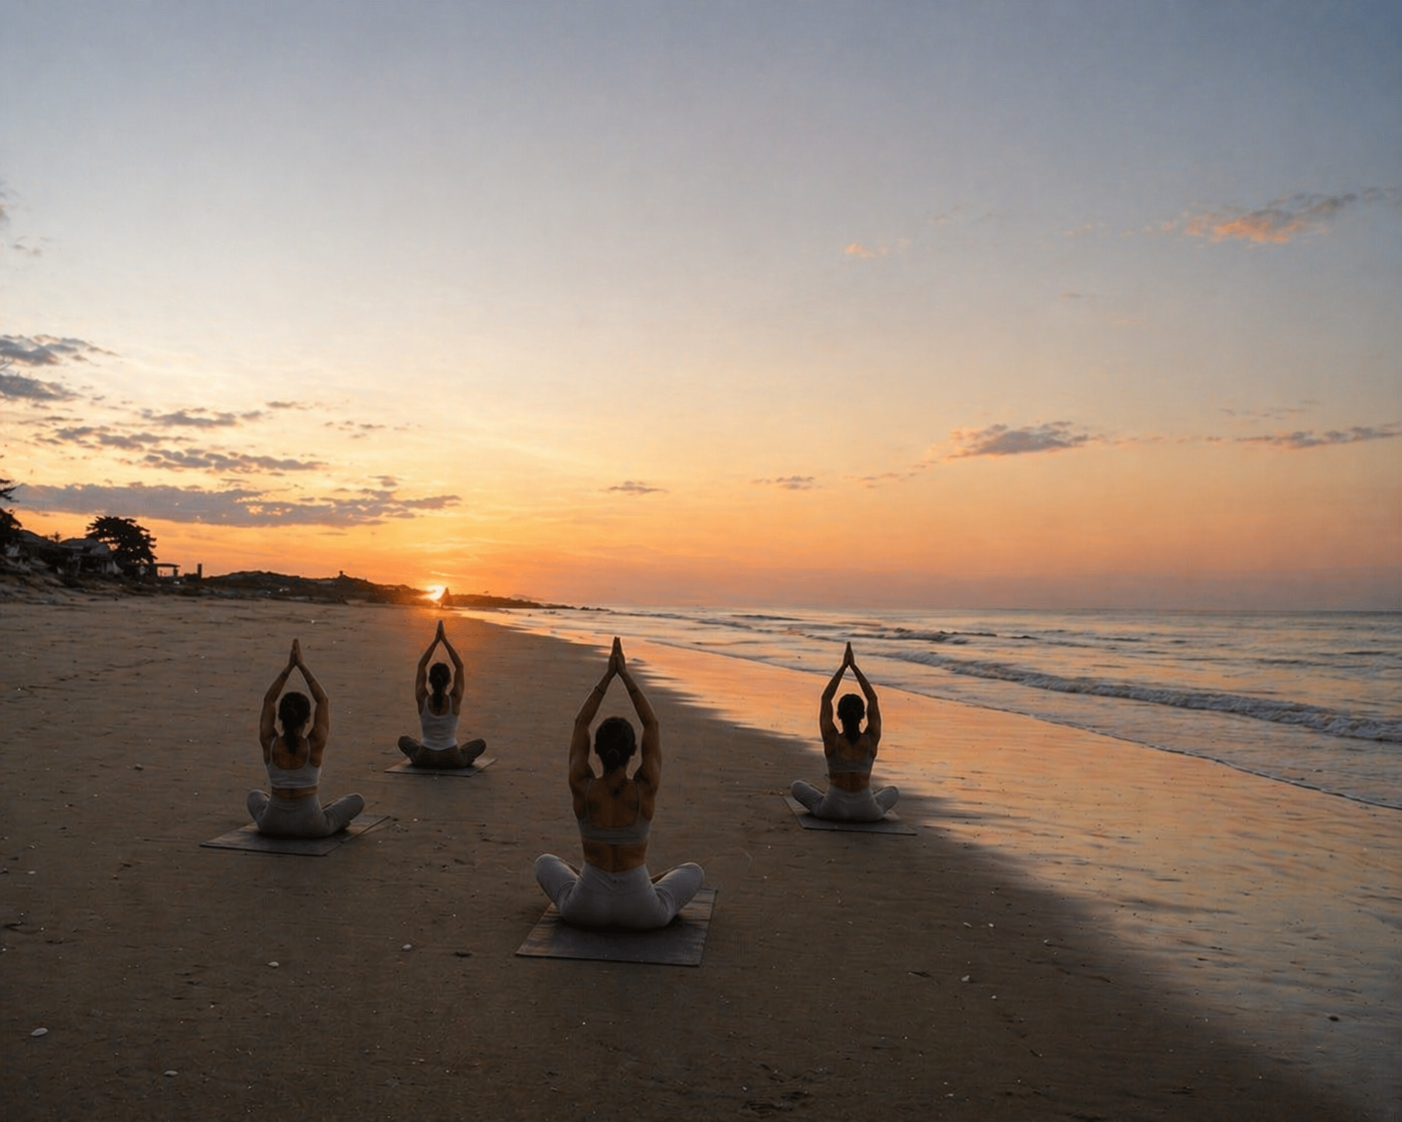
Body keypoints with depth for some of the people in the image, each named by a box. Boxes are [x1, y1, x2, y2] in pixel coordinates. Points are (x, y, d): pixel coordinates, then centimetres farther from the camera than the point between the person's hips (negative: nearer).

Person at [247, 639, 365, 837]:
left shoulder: (269, 743, -13)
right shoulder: (315, 744, -17)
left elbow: (268, 700, 1)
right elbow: (324, 701, -6)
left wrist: (289, 667, -3)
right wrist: (301, 665, -6)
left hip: (273, 824, 2)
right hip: (310, 826, -2)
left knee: (255, 796, 37)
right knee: (357, 800, 22)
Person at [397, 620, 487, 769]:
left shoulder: (422, 700, -17)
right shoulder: (455, 700, -18)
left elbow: (421, 666, -6)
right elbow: (459, 667, -9)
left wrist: (436, 640, -9)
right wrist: (444, 640, -11)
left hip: (424, 759, 0)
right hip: (451, 760, 0)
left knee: (403, 740, 32)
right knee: (481, 744, 27)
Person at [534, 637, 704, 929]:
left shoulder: (582, 788, -15)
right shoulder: (646, 790, -16)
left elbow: (580, 725, -1)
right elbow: (653, 726, -3)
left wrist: (608, 676, -2)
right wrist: (626, 676, -3)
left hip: (585, 908, 1)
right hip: (641, 912, -1)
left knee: (545, 862, 31)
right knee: (694, 872, 27)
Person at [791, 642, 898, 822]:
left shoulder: (831, 739, -16)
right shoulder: (871, 740, -12)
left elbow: (826, 698, -4)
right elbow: (873, 699, -1)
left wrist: (843, 666, -4)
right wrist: (854, 666, -1)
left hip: (832, 809, -1)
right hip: (866, 812, 1)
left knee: (797, 785, 25)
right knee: (893, 791, 33)